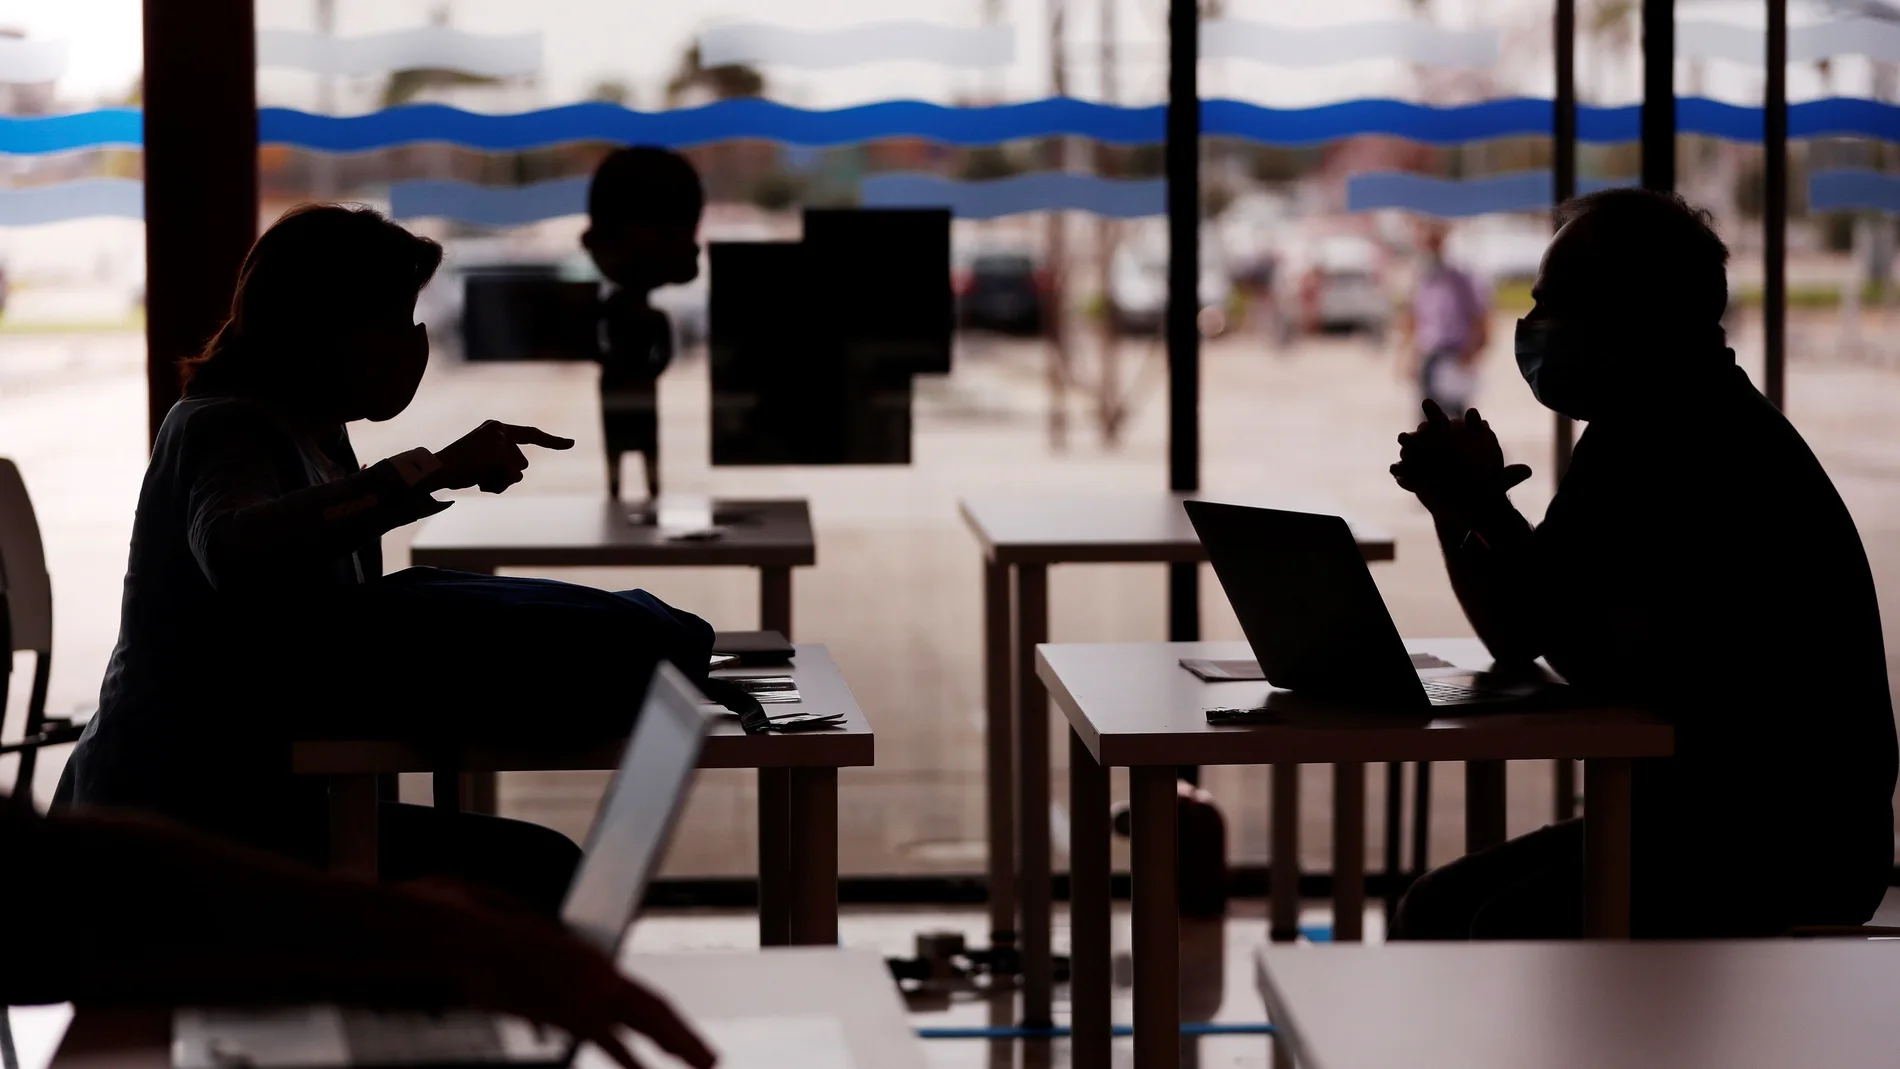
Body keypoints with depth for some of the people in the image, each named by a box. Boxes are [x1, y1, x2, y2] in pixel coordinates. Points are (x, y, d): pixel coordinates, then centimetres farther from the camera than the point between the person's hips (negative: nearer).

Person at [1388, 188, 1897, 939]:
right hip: (1686, 819, 10)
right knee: (1435, 913, 0)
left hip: (1791, 842, -10)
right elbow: (1520, 636, 17)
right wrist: (1458, 507, -1)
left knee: (1516, 932, -27)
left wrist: (1490, 514, -17)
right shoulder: (1632, 440, 12)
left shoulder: (1719, 451, -19)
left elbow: (1623, 672, -25)